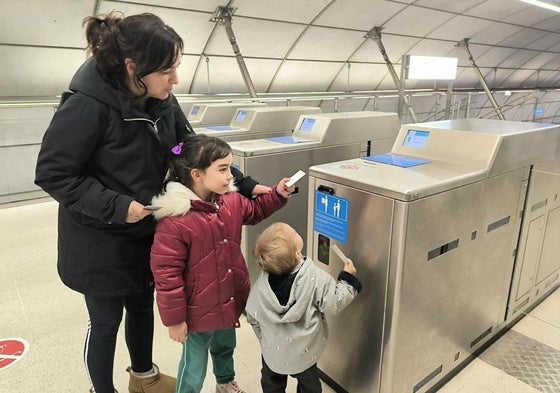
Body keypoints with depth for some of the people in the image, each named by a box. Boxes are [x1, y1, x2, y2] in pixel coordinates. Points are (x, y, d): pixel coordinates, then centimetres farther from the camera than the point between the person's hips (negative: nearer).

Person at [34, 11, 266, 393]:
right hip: (100, 242, -6)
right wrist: (117, 206, -27)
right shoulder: (87, 107, -26)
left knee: (142, 305, 24)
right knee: (106, 321, 14)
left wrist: (246, 185, -6)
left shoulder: (163, 102, -6)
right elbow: (52, 173, -20)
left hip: (148, 233, 7)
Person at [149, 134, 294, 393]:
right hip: (198, 310, -7)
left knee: (225, 347, 33)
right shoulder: (174, 221, -29)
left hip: (230, 301, 7)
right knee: (194, 368, 14)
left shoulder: (231, 201, -7)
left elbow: (254, 212, 16)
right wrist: (174, 319, -16)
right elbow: (166, 273, -23)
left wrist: (278, 194, 1)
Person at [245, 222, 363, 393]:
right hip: (304, 351, -1)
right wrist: (348, 279, -5)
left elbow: (252, 316, -4)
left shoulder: (261, 283, -15)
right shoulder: (316, 277, -26)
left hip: (273, 349, 2)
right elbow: (334, 304, -18)